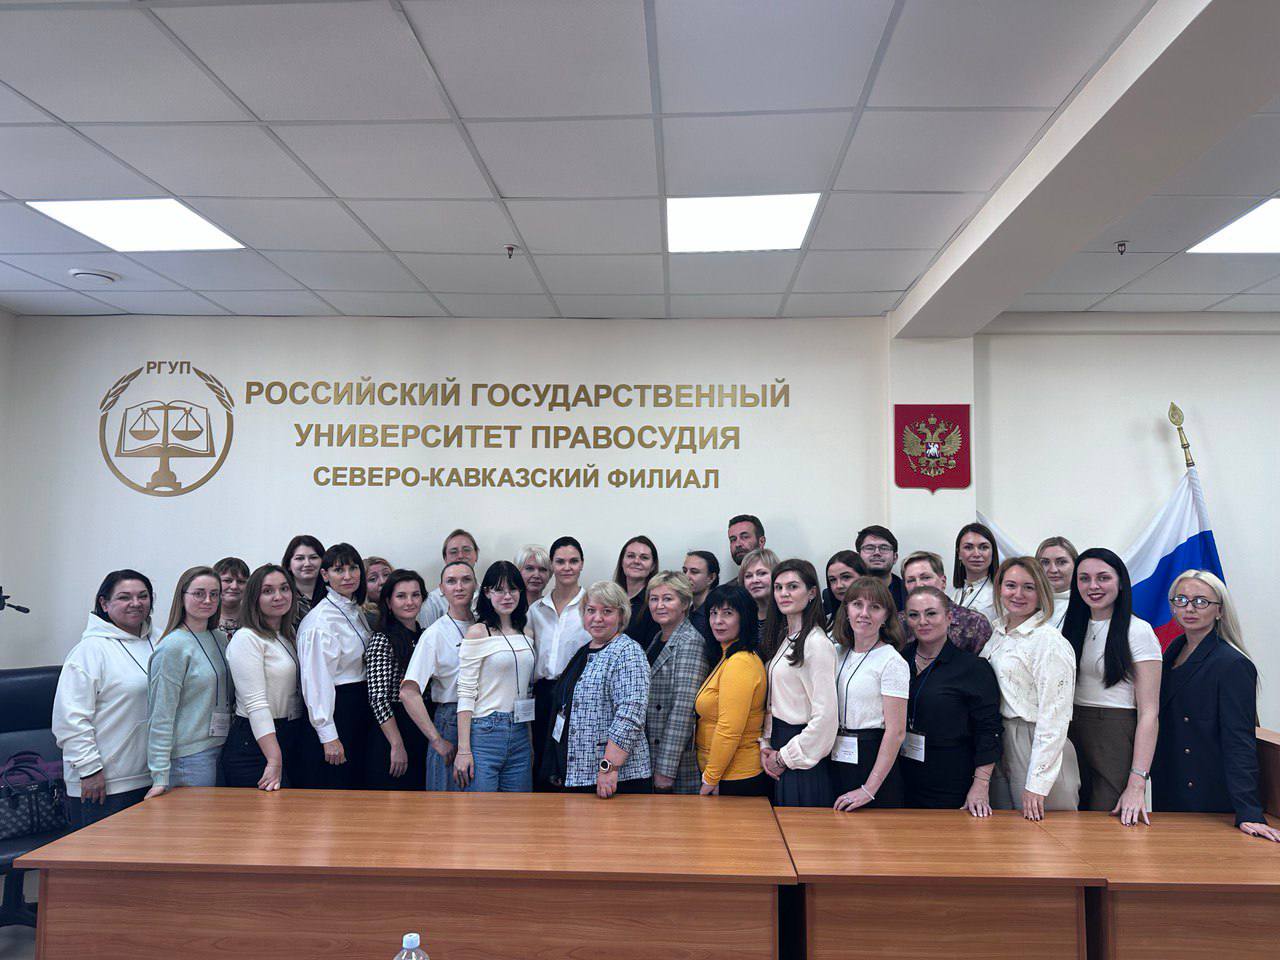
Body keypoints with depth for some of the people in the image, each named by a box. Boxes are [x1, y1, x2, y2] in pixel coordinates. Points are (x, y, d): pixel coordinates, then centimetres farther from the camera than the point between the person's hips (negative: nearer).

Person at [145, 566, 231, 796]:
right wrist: (160, 776, -17)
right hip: (191, 757, -7)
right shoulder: (174, 646, -12)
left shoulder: (220, 639, 10)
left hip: (222, 749, 7)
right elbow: (161, 716, -14)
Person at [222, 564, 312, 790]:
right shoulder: (246, 639, -12)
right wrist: (275, 760, -25)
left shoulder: (289, 636, 14)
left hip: (292, 740, 8)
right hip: (253, 744, -8)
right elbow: (256, 704, -19)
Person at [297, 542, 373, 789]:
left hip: (361, 708, 8)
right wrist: (328, 736, -20)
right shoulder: (320, 620, -15)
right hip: (336, 710, -8)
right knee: (336, 787, -1)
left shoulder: (357, 612, 11)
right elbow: (317, 681, -19)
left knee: (358, 785, 14)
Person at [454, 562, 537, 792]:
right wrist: (463, 750, -14)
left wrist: (532, 743, 16)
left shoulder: (526, 633, 12)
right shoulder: (478, 633, -6)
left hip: (520, 736, 6)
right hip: (485, 732, -6)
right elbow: (465, 694, -9)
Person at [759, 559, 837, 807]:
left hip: (803, 760, -8)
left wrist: (786, 757, -12)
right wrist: (765, 744, 2)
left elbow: (825, 715, -20)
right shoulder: (781, 638, 11)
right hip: (779, 744, 8)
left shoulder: (817, 643, -16)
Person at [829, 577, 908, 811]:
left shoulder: (892, 662, -11)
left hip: (873, 761, -6)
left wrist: (869, 789, -17)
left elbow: (896, 731, -15)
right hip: (837, 760, 6)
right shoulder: (839, 654, 8)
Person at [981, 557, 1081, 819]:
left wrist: (1037, 785, -20)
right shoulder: (998, 632, 9)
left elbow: (1053, 718, -17)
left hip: (1038, 747, -7)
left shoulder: (1050, 642, -14)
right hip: (999, 746, 7)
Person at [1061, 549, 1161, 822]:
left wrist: (1137, 784, -19)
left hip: (1118, 740, -5)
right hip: (1073, 737, 5)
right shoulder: (1072, 626, 9)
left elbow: (1149, 712, -13)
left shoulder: (1138, 631, -9)